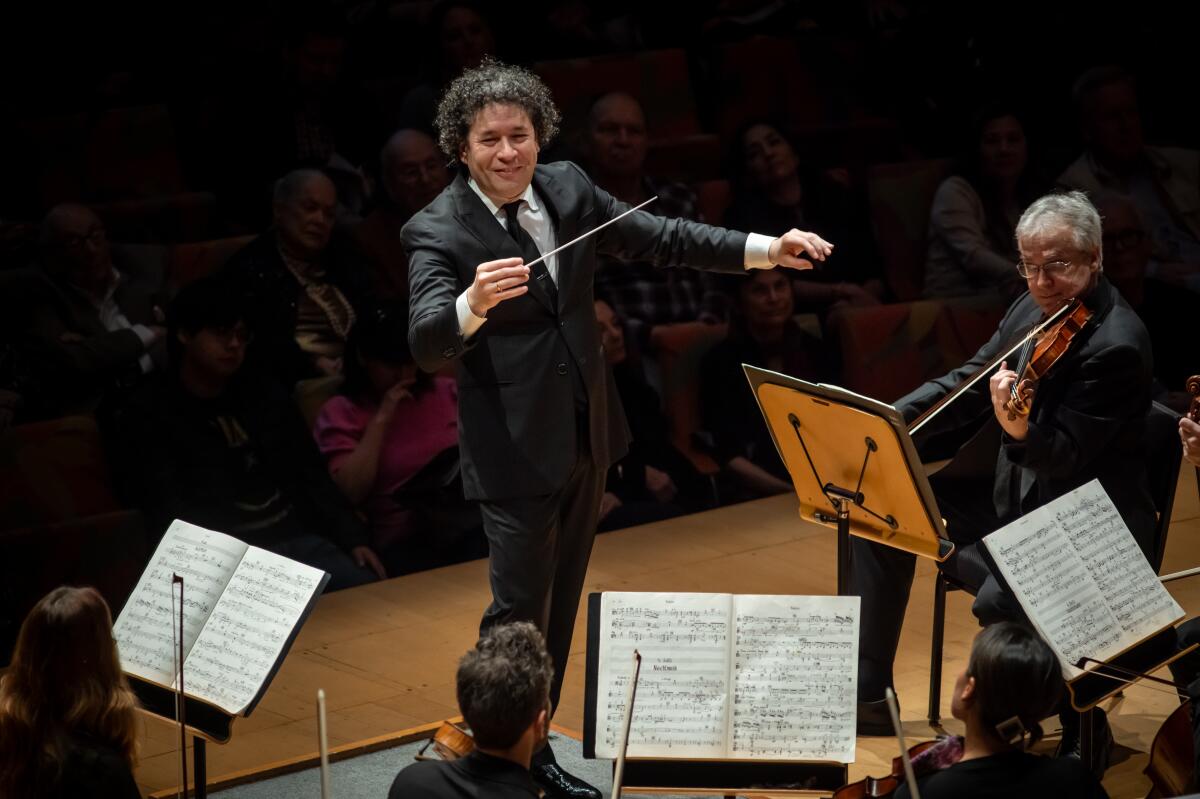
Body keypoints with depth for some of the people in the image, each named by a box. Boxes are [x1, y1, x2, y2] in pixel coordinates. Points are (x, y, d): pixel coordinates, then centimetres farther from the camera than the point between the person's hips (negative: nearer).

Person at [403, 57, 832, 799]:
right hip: (515, 450, -6)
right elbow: (427, 346, -30)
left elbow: (661, 238, 8)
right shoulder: (440, 231, -17)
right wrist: (474, 303, -50)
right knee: (519, 611, -3)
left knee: (561, 604, 17)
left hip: (587, 435, 7)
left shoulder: (567, 186, -1)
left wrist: (765, 250, 2)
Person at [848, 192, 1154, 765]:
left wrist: (1020, 432, -47)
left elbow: (1066, 458, -26)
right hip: (1011, 494, 9)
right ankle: (865, 695, 12)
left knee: (999, 601, -32)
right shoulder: (1035, 308, 2)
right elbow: (967, 384, 10)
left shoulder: (1116, 346, -23)